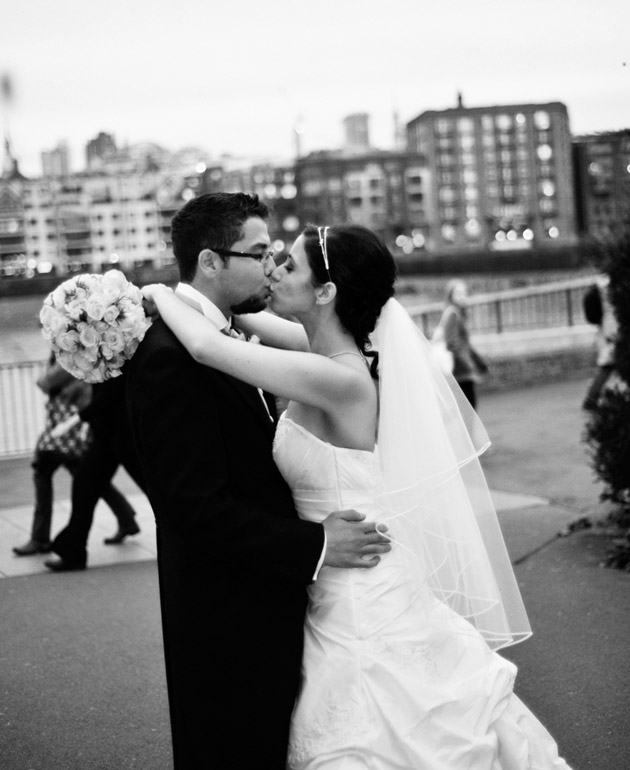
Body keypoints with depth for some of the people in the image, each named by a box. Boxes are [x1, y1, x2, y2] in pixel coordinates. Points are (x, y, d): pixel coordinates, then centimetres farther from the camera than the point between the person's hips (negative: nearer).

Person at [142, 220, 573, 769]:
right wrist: (194, 299, 9)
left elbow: (208, 347, -27)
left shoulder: (340, 380, -25)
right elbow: (261, 326, 20)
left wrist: (162, 294, -9)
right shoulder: (335, 352, 1)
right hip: (345, 601, 9)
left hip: (363, 613, -9)